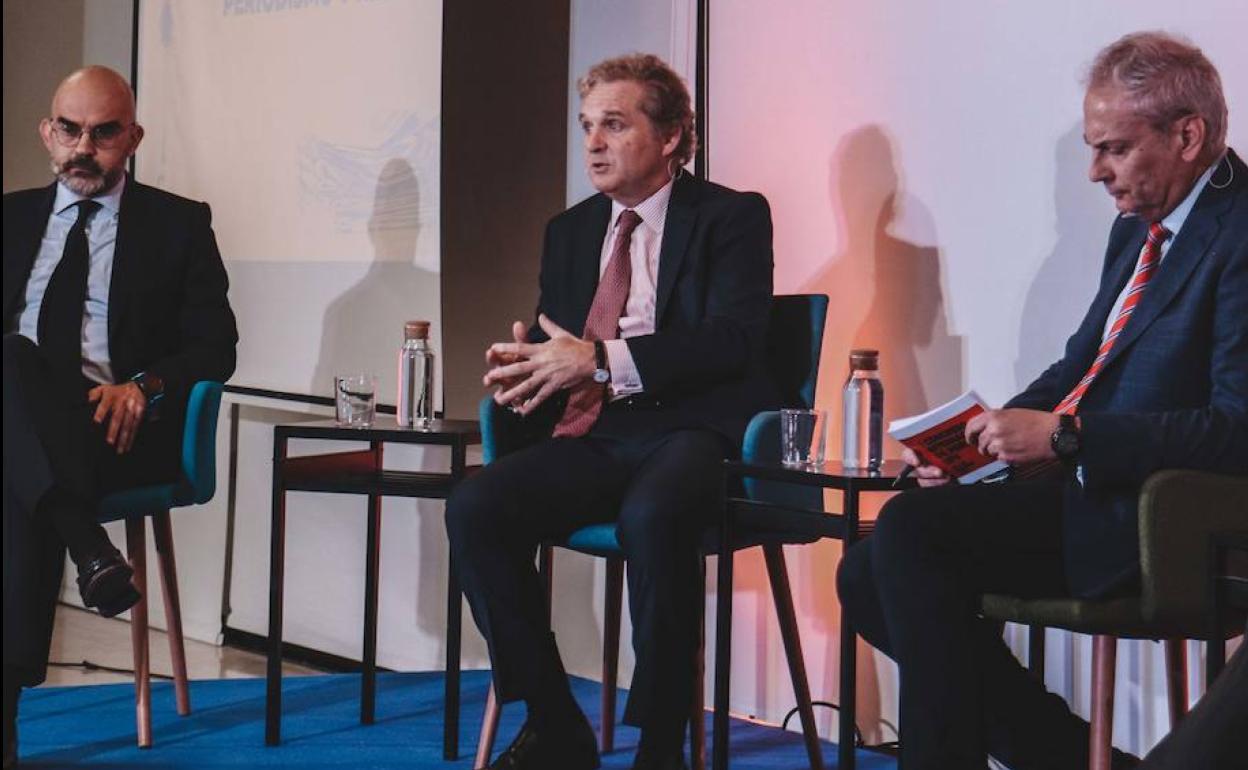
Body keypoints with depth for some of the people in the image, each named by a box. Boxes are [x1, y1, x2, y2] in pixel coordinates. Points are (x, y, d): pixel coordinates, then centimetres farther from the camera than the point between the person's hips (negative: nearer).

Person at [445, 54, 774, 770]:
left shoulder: (732, 217, 5)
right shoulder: (570, 230, 23)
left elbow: (733, 339, -10)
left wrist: (602, 361, -19)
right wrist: (526, 373, -4)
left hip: (688, 434, -5)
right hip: (591, 441, 6)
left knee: (651, 516, -38)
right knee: (474, 509, -22)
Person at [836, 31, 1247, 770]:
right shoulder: (1141, 225, 15)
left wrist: (1065, 436, -23)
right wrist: (980, 437, 4)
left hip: (1151, 518, -10)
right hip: (1080, 488, 10)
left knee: (912, 528, -24)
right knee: (867, 576, 1)